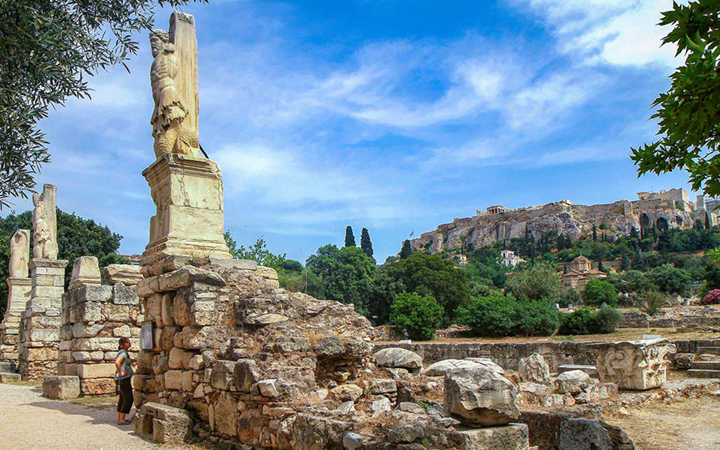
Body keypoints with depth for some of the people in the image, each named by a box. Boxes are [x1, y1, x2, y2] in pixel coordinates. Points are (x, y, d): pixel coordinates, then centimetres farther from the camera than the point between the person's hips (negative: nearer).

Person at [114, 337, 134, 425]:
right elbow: (117, 362, -35)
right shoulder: (123, 353, -17)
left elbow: (118, 362, 33)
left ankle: (119, 418, 20)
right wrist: (120, 373, -25)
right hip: (124, 379, -10)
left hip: (122, 379, 10)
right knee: (128, 399, -6)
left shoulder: (123, 352, 14)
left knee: (122, 399, 15)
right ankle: (121, 420, -4)